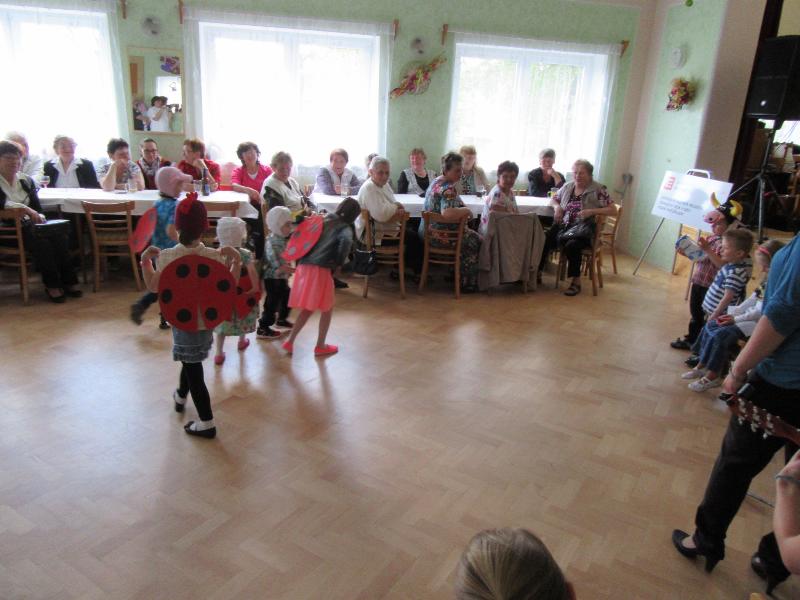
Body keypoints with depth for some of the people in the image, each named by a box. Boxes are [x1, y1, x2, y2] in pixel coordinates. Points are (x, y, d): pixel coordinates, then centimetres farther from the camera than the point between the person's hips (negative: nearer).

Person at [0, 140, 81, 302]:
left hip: (28, 224, 5)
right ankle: (52, 285, -21)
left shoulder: (26, 180, 15)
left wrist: (39, 217, -8)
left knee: (59, 236, -24)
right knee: (41, 242, -31)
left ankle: (68, 281, -21)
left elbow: (37, 207, 14)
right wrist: (25, 208, -27)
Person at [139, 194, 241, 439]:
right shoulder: (215, 256, -15)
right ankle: (181, 396, 54)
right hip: (206, 320, 3)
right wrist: (236, 260, -9)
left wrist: (145, 260, 3)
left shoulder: (166, 256, -16)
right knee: (191, 361, 28)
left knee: (192, 368, 6)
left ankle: (206, 423, 7)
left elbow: (154, 287, -3)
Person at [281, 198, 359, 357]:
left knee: (307, 308, 21)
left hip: (304, 266, 6)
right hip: (321, 270, -6)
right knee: (327, 309, 13)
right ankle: (320, 346, 20)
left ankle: (290, 341, 19)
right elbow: (346, 241, -21)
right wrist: (339, 262, -11)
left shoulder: (324, 220, 18)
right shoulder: (345, 228, -1)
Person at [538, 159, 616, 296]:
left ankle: (576, 282, -20)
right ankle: (537, 273, -10)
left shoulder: (598, 190, -1)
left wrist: (592, 211, -17)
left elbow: (613, 211, -4)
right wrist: (557, 206, 3)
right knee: (542, 240, -24)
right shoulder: (567, 186, 15)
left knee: (571, 245, -36)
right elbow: (553, 200, 28)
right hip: (563, 226, 4)